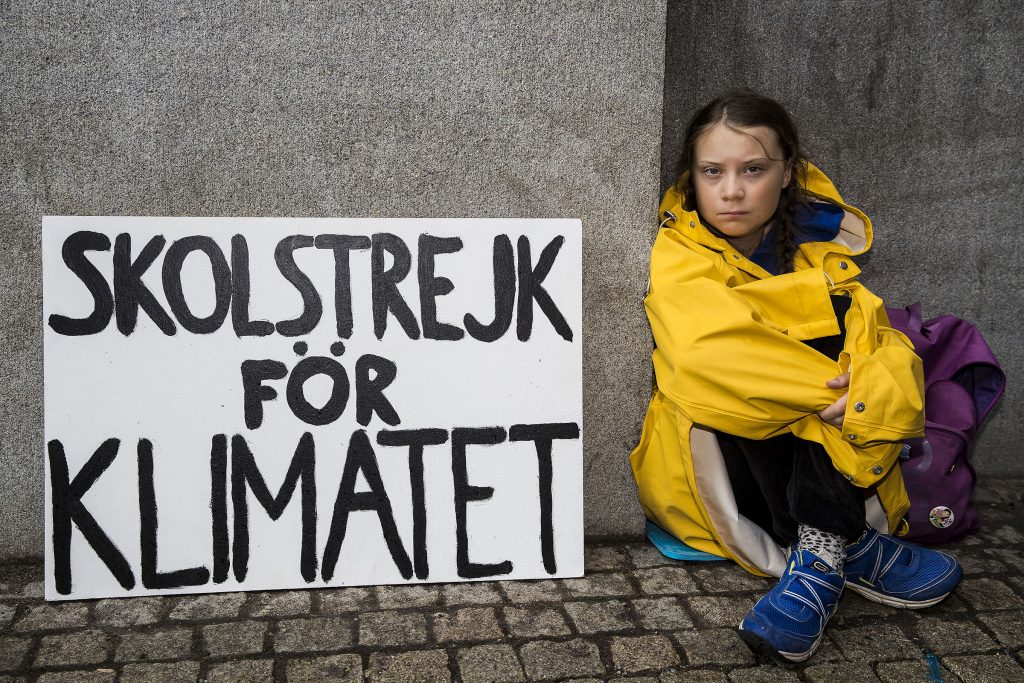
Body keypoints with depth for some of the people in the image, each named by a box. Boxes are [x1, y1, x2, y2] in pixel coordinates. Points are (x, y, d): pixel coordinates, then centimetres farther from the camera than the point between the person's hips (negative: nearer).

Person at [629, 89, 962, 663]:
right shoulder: (676, 256, -10)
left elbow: (882, 341, -12)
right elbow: (706, 354, -30)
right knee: (735, 387, -31)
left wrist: (882, 384, -36)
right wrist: (835, 387, -31)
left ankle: (820, 550, -29)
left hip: (816, 460, 3)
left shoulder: (816, 250, 2)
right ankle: (851, 546, -26)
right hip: (703, 460, -3)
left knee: (836, 317, -21)